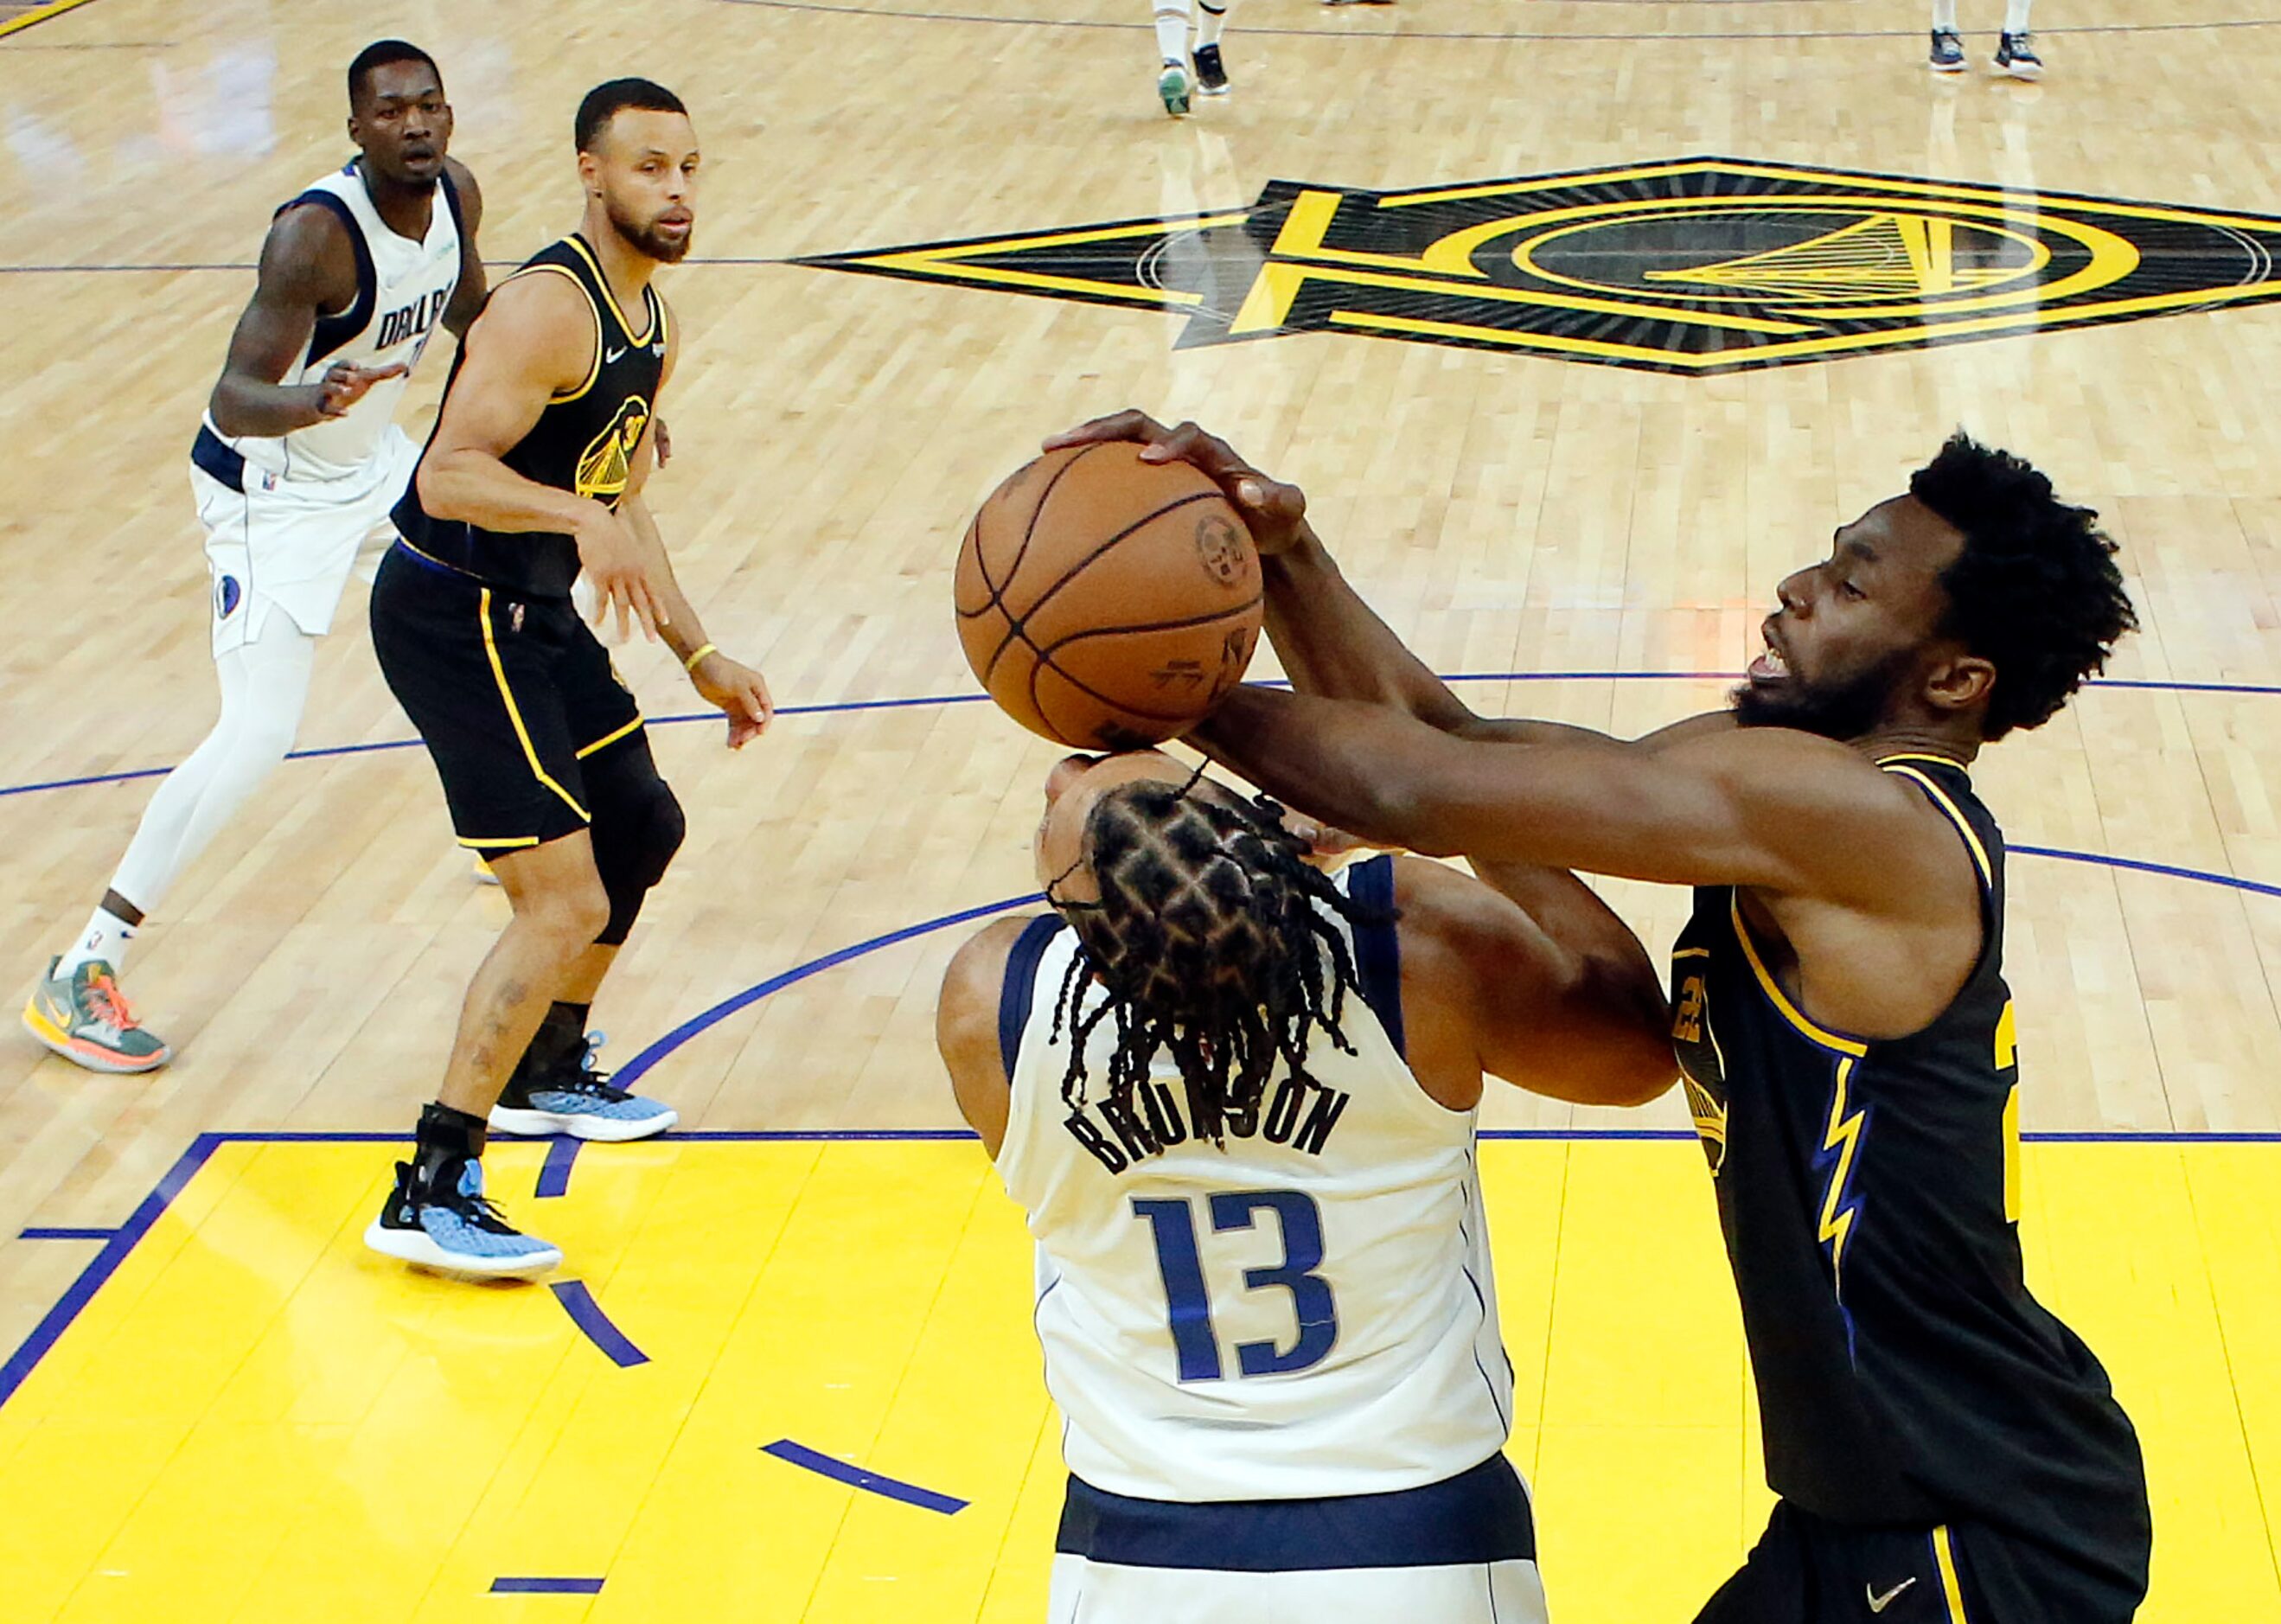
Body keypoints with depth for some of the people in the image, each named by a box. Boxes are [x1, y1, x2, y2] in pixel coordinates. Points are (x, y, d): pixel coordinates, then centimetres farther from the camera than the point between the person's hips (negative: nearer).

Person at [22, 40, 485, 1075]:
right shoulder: (315, 235, -31)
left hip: (370, 458, 9)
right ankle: (79, 977, -12)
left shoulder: (455, 193, -7)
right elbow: (232, 400, -38)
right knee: (258, 734, -17)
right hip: (273, 492, -9)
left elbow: (471, 313, 16)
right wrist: (310, 401, -59)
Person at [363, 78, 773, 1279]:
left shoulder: (652, 326, 10)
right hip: (452, 620, -10)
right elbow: (449, 474, -30)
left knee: (642, 827, 26)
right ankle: (431, 1195, -13)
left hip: (534, 612, 10)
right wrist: (581, 520, -45)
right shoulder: (550, 309, -20)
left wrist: (699, 657, 20)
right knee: (563, 901, -16)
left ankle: (549, 1072, 45)